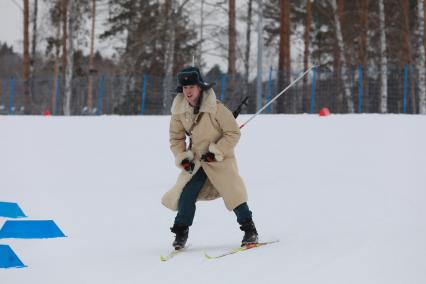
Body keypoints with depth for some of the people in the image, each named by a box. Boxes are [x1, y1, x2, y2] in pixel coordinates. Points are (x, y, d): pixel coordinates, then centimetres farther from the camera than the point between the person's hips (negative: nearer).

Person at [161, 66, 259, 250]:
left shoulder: (216, 108, -20)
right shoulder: (179, 111, -6)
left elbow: (233, 133, -14)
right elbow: (176, 138, 8)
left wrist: (216, 151, -19)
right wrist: (182, 157, -7)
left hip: (220, 158, -4)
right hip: (195, 160, 4)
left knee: (233, 192, -9)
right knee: (186, 194, -6)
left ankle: (249, 230, 5)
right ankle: (180, 233, 8)